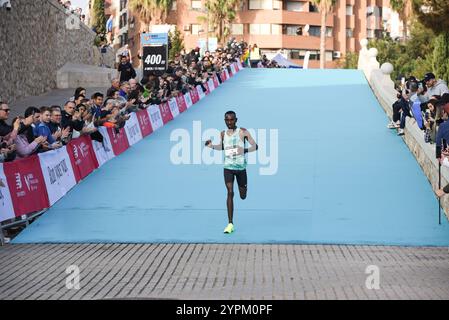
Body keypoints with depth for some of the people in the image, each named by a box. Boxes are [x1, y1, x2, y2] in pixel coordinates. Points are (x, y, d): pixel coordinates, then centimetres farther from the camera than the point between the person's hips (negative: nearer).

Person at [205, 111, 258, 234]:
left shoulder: (243, 132, -7)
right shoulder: (223, 134, 6)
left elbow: (255, 146, -11)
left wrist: (244, 150, -30)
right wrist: (212, 146, 4)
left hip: (241, 167, -2)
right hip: (228, 168, 2)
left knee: (243, 196, 10)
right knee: (230, 192, -11)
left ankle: (244, 187, 50)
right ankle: (230, 224, -10)